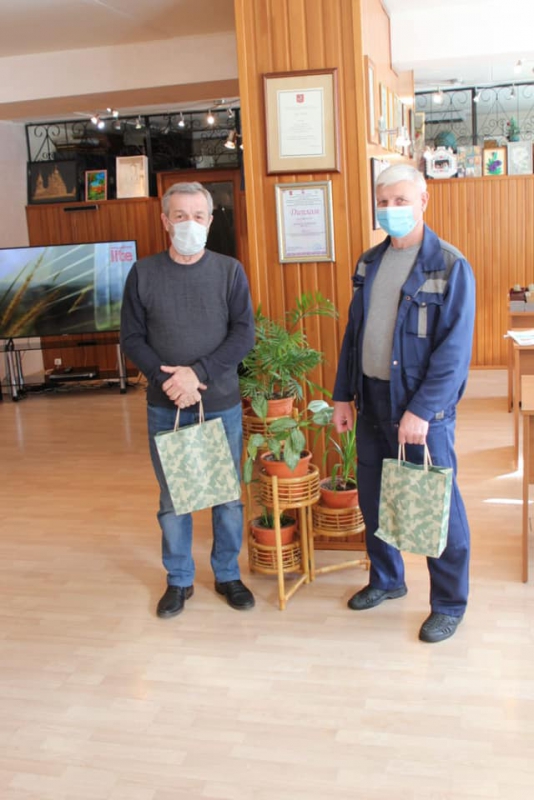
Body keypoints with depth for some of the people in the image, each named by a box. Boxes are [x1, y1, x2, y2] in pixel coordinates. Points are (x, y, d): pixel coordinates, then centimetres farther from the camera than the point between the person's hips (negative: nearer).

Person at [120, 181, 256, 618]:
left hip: (222, 404, 0)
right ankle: (179, 579, 27)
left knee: (229, 495, 9)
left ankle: (228, 574, 28)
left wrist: (198, 373, -17)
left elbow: (244, 334, -6)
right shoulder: (143, 273, 0)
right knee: (172, 498, 10)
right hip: (165, 407, 1)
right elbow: (132, 338, -1)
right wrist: (168, 379, -14)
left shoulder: (230, 271, -1)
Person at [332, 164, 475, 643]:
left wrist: (421, 410, -21)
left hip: (422, 406, -6)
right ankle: (386, 580, 37)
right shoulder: (369, 263, 9)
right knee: (372, 496, 16)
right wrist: (343, 396, 10)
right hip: (371, 400, 6)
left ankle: (449, 603, 21)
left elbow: (455, 348, -16)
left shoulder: (450, 266, -10)